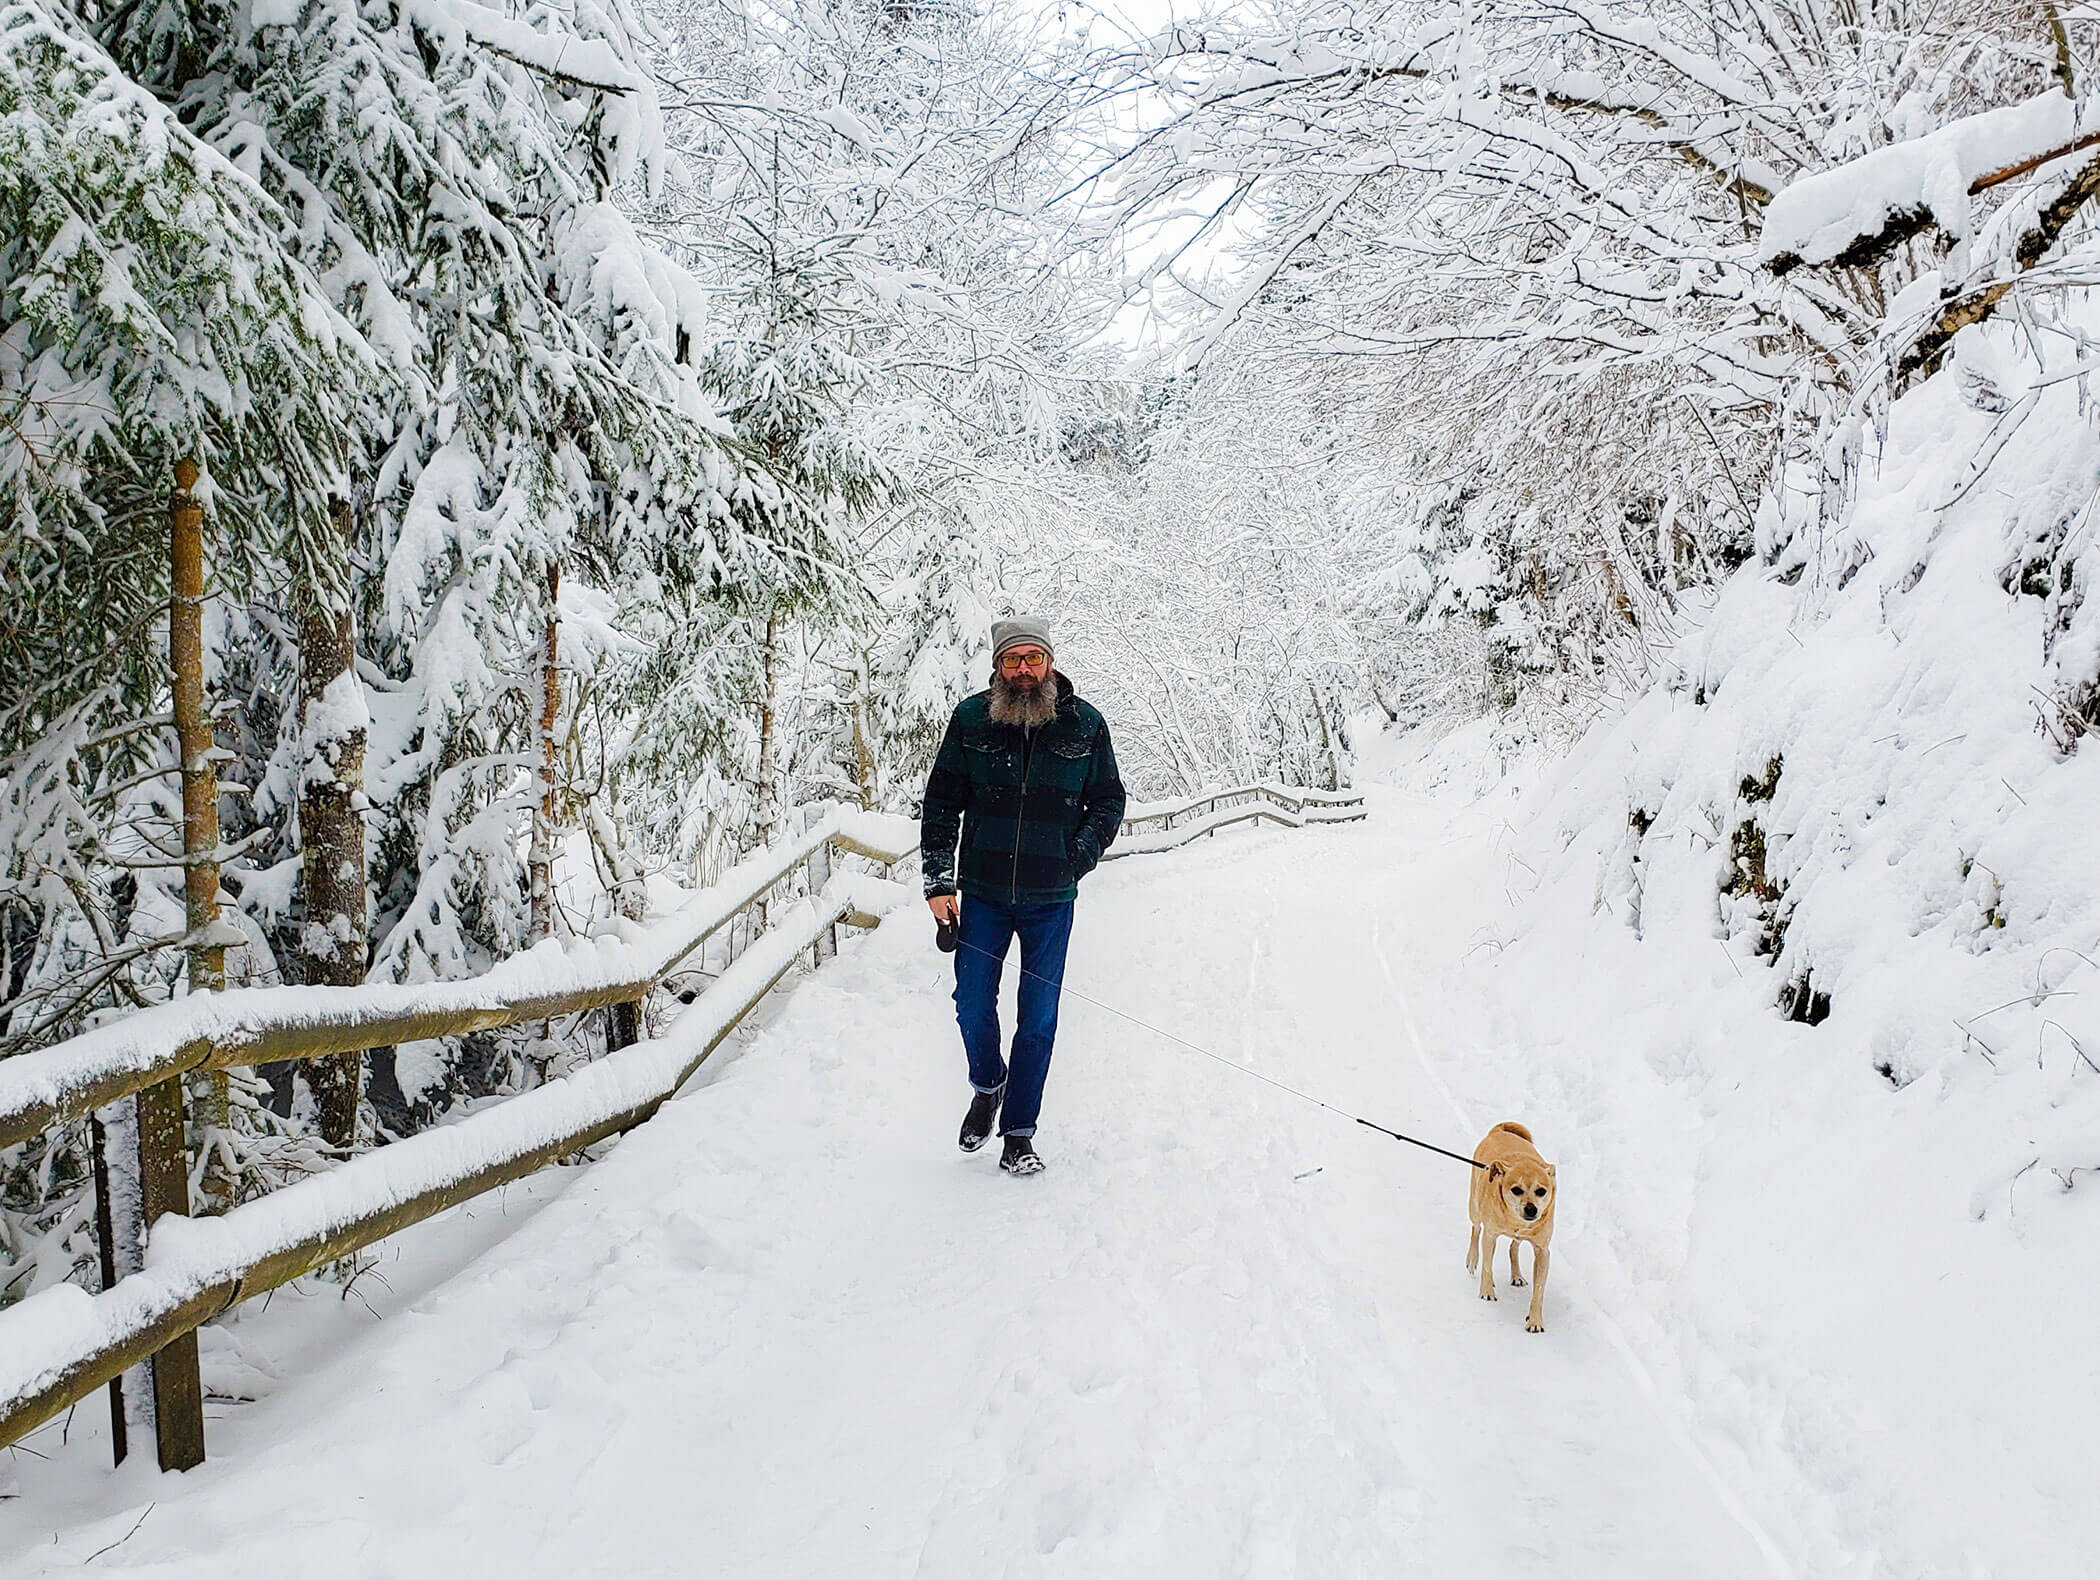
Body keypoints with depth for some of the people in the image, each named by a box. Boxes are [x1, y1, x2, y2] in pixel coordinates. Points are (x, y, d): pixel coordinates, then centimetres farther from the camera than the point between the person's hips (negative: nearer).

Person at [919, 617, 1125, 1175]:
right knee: (973, 1004, 7)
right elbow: (941, 802, 2)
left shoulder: (1085, 724, -2)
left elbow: (1109, 800, 8)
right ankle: (988, 1085, 37)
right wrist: (939, 881, -5)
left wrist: (1078, 856, -5)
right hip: (982, 894, 1)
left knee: (1038, 1017, 4)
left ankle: (1019, 1132, 17)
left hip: (1050, 899, 0)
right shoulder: (971, 719, -3)